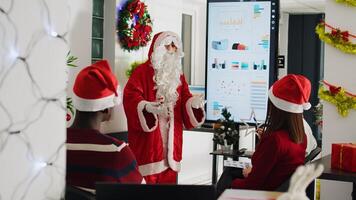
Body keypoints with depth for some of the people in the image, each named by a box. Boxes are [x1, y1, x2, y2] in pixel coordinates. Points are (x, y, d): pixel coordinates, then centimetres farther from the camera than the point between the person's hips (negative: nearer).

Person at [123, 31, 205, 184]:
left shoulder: (178, 75, 15)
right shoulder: (142, 72, -5)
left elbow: (185, 98, 11)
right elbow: (131, 97, -14)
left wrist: (194, 102, -12)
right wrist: (147, 107, -32)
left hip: (171, 138, 6)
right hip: (147, 140, -6)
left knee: (168, 177, 9)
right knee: (147, 178, -4)